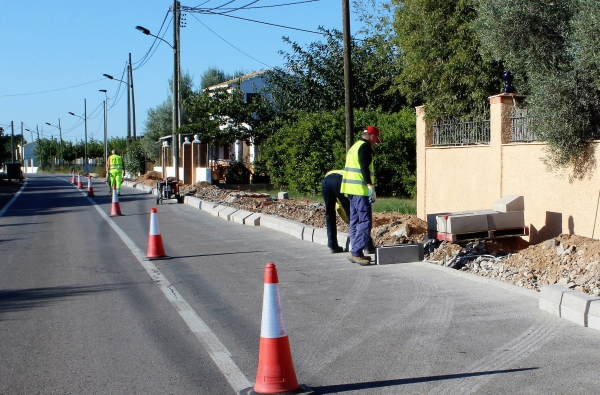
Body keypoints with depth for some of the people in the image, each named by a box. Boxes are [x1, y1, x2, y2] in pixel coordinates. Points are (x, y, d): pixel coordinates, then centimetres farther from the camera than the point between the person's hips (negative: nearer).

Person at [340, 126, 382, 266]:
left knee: (355, 221, 12)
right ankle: (356, 252, -13)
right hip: (361, 190, -10)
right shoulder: (365, 147, -8)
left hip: (351, 190, 10)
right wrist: (371, 187, -20)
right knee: (365, 222, -10)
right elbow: (365, 168, -18)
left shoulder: (354, 146, 22)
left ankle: (356, 253, 14)